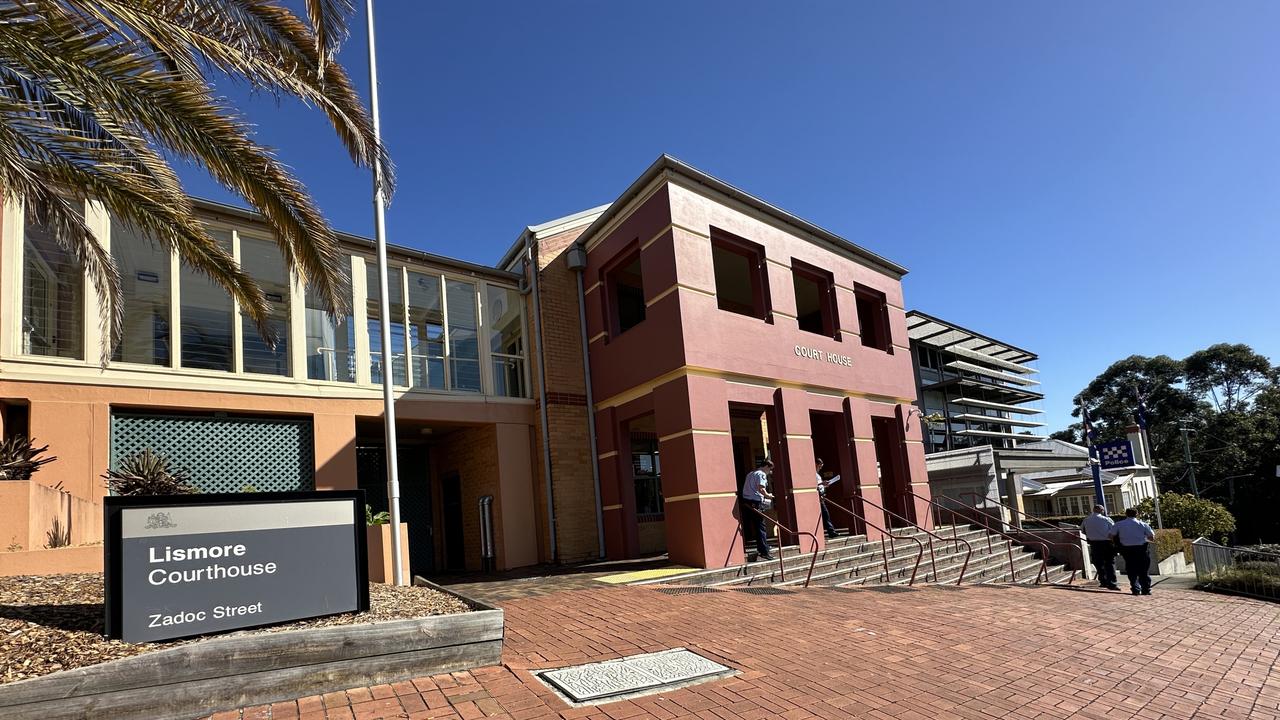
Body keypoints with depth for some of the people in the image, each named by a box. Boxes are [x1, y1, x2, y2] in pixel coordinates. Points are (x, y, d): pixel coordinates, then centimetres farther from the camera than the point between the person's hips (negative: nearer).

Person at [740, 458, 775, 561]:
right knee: (760, 527, -4)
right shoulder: (762, 474, -4)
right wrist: (768, 495, -3)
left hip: (745, 501, 8)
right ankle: (764, 552, -4)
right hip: (755, 503, -8)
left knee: (746, 526, 10)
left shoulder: (750, 473, 23)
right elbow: (761, 488, -19)